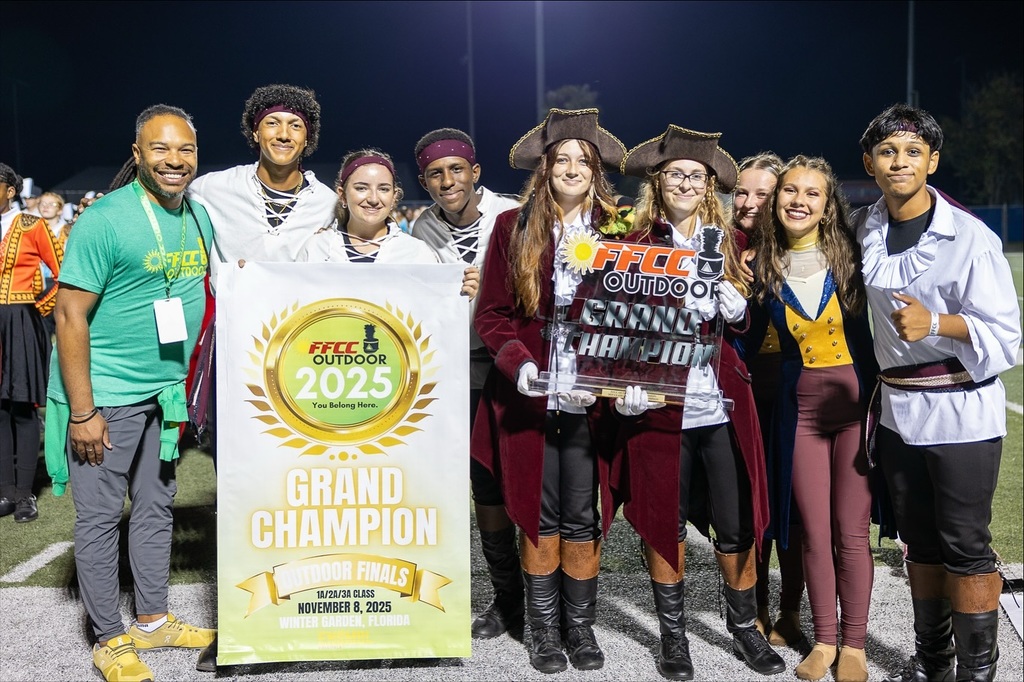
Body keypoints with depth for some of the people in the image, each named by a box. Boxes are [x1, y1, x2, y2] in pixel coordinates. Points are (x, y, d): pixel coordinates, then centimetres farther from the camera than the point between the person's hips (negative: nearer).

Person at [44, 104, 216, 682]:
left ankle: (154, 620, 30)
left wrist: (187, 379, 9)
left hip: (165, 392, 7)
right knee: (101, 516, 4)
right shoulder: (105, 220, -16)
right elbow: (71, 316, -16)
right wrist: (82, 412, -18)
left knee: (157, 506, 16)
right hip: (106, 394, -7)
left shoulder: (201, 217, 5)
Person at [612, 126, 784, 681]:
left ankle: (744, 629, 28)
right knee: (664, 519, 9)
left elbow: (743, 319, 8)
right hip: (659, 402, -2)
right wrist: (628, 385, -14)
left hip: (722, 402, 2)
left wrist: (723, 289, -13)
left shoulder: (728, 243, 8)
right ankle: (673, 636, 25)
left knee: (736, 523, 8)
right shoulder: (636, 245, 1)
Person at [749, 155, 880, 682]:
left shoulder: (851, 258, -5)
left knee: (851, 530, 2)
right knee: (814, 532, 7)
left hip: (857, 402, -2)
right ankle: (824, 639, 24)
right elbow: (747, 338, 9)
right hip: (800, 408, 2)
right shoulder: (764, 268, 1)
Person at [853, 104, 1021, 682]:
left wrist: (936, 323, -29)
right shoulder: (867, 228, 2)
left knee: (965, 545, 1)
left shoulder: (971, 238, -14)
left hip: (962, 412, -5)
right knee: (920, 540, 16)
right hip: (899, 408, 6)